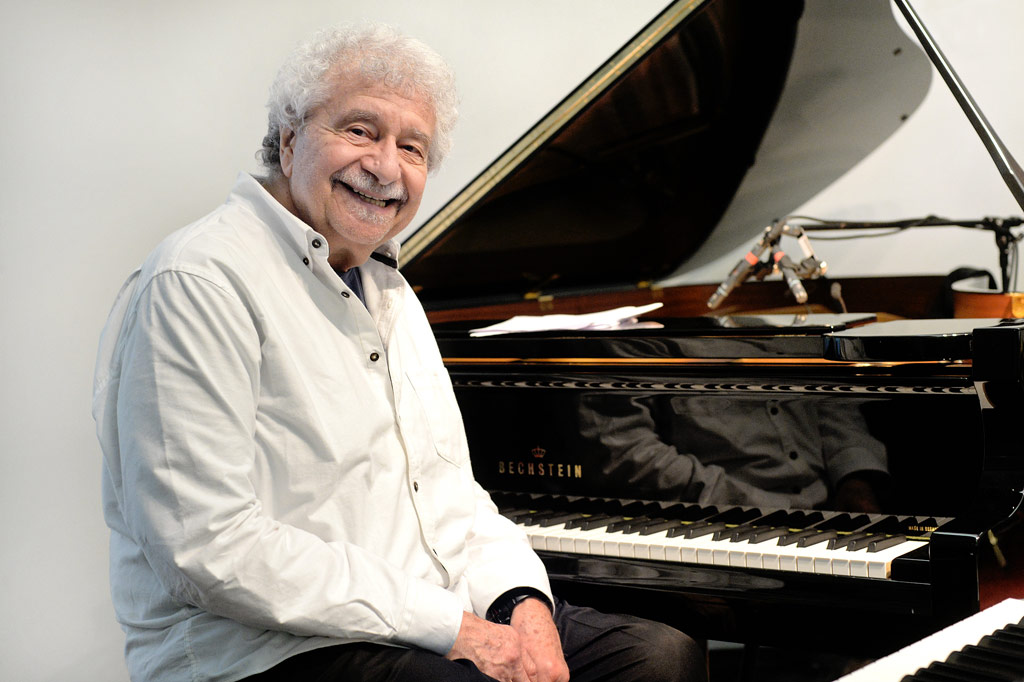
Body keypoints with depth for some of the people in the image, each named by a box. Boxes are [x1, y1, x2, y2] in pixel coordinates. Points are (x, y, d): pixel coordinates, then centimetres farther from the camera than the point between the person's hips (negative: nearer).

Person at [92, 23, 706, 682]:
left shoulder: (389, 293, 17)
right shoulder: (202, 282, -15)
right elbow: (210, 548, -22)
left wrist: (523, 600, -5)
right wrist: (449, 626, -20)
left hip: (434, 621, 9)